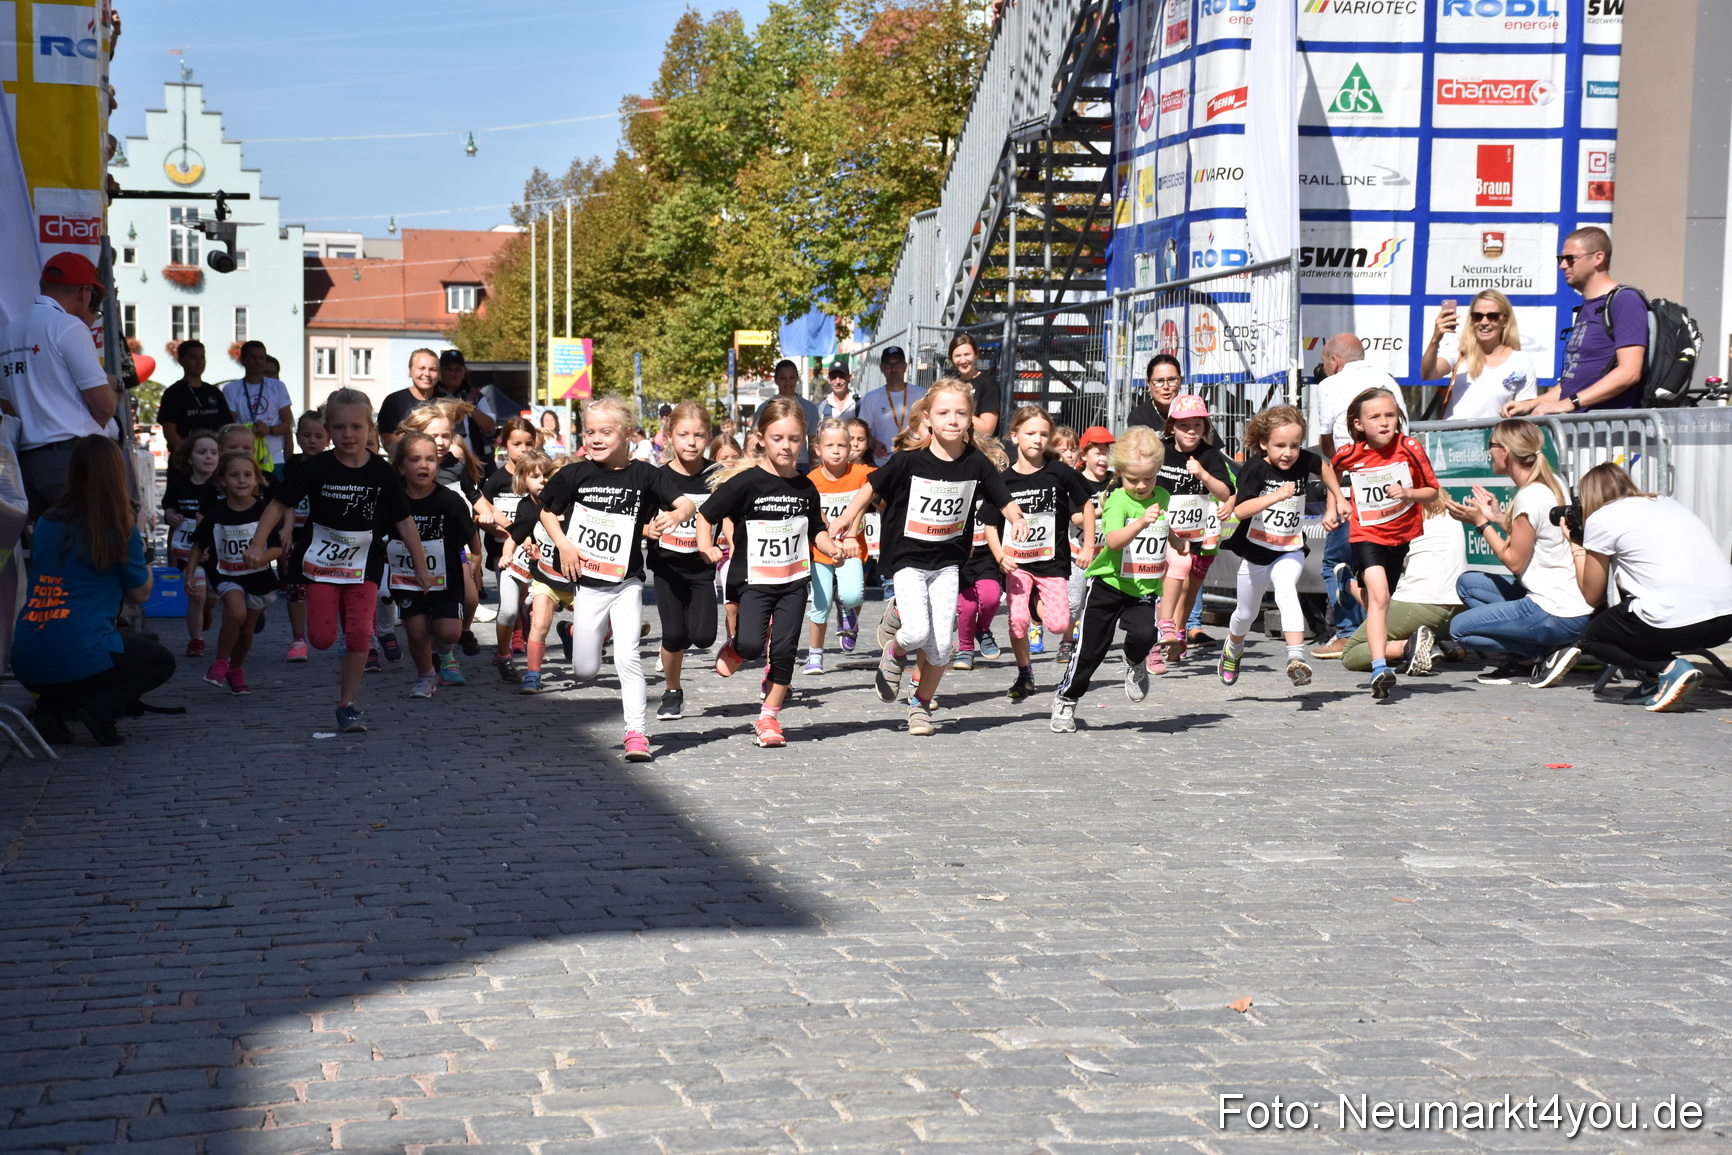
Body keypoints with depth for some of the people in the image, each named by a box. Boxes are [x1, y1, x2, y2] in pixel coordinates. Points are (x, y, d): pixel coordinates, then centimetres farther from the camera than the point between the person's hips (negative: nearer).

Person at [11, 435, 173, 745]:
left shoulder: (46, 522, 8)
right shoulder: (120, 527, -4)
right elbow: (140, 594, 7)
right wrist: (139, 554, 23)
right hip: (79, 659, -5)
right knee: (163, 661, 24)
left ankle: (50, 705, 8)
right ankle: (101, 707, -4)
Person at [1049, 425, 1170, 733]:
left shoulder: (1162, 498, 2)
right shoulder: (1117, 501, -16)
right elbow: (1113, 541, -36)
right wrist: (1140, 523, -48)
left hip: (1145, 589, 3)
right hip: (1108, 584, -3)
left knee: (1144, 634, -23)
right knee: (1091, 647, 2)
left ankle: (1136, 664, 12)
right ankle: (1065, 699, 22)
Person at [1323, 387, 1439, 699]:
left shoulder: (1410, 448, -11)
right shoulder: (1348, 454, -8)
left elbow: (1432, 490, -4)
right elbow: (1331, 472, 17)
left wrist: (1409, 493, -22)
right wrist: (1335, 504, 9)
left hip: (1404, 536, 2)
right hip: (1366, 535, -2)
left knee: (1379, 599, 15)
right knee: (1378, 595, -22)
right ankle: (1380, 668, -31)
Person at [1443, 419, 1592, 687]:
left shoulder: (1529, 496, -17)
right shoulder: (1551, 486, 11)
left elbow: (1515, 561, -12)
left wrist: (1481, 522, -3)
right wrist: (1498, 517, 15)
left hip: (1558, 617, -10)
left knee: (1459, 628, -2)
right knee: (1467, 583, 17)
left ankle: (1547, 655, -1)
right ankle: (1521, 663, 8)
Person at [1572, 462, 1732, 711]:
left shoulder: (1600, 519, 5)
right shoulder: (1667, 503, 25)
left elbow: (1592, 597, 12)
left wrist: (1576, 548, 26)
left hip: (1677, 623, -7)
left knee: (1594, 636, 19)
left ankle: (1667, 669, -4)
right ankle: (1656, 681, 13)